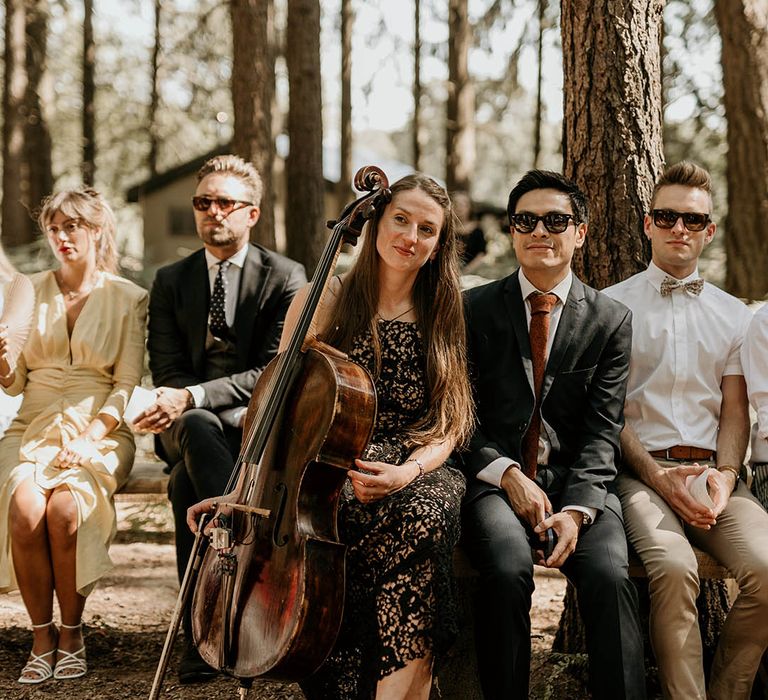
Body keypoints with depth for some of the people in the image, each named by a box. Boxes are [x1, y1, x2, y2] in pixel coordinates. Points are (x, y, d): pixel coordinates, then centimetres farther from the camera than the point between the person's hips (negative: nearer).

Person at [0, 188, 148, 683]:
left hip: (99, 433, -2)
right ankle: (42, 636, -11)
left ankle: (72, 633, -11)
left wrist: (88, 439, -16)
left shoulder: (128, 298, 4)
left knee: (63, 510, -32)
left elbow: (126, 384, -2)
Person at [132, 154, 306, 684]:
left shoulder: (285, 277, 3)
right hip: (189, 422, 3)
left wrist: (195, 396, -22)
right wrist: (186, 408, -18)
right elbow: (168, 371, 6)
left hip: (259, 420, -2)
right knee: (195, 429, -38)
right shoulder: (171, 281, 15)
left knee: (187, 482, -36)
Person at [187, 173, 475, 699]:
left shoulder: (443, 320, 11)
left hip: (414, 479, 1)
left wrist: (408, 471, -15)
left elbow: (446, 430, 7)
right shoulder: (325, 301, 7)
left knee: (423, 517, -35)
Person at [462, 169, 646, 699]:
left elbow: (602, 432, 1)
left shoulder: (612, 321, 8)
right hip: (496, 477, 0)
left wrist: (576, 509, -14)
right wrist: (507, 474, -11)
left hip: (577, 480, 1)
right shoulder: (475, 310, 9)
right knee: (509, 568, -31)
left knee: (610, 573, -29)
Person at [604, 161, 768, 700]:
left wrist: (725, 474, -7)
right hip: (640, 470, -3)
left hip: (714, 472, 3)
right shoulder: (613, 306, 8)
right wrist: (659, 476, -11)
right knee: (674, 567, -33)